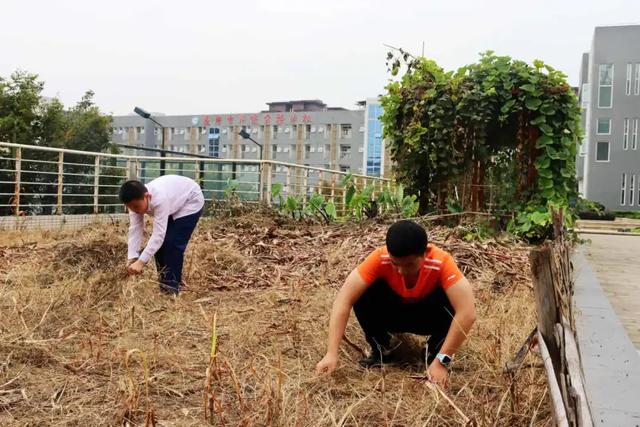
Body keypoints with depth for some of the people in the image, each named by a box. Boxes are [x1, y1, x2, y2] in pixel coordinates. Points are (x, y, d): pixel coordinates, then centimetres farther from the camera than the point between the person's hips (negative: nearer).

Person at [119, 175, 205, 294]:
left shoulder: (159, 199, -42)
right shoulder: (136, 201, -22)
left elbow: (158, 234, -43)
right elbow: (135, 230, -23)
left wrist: (141, 262, -46)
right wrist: (132, 259, -33)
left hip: (190, 202, -7)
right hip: (174, 204, 8)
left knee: (173, 243, -17)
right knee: (159, 243, 2)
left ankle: (171, 287, -8)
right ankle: (163, 281, 18)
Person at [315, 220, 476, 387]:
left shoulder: (442, 262, -34)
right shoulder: (380, 258, -31)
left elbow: (467, 312, -40)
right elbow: (344, 300, -34)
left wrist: (441, 360, -41)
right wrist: (331, 353, -42)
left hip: (427, 316, -1)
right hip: (393, 312, 1)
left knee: (452, 300, -33)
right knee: (363, 294, -29)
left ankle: (434, 353, -6)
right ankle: (381, 350, -5)